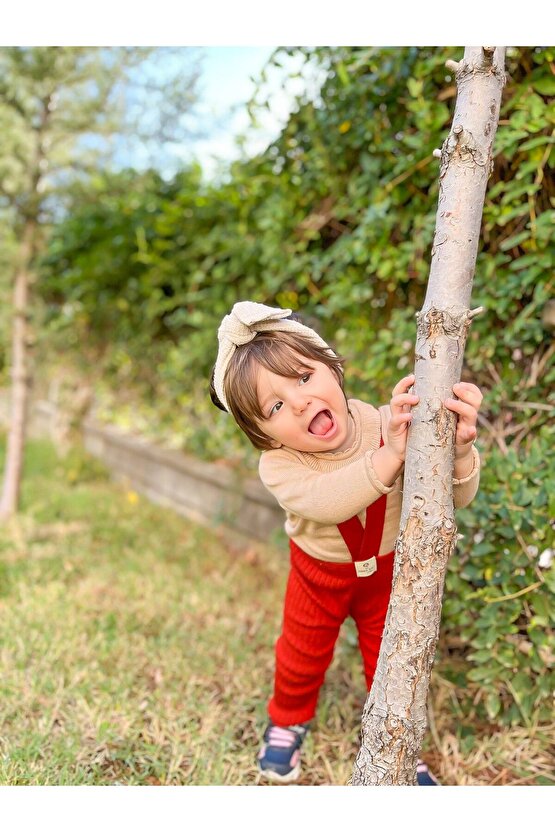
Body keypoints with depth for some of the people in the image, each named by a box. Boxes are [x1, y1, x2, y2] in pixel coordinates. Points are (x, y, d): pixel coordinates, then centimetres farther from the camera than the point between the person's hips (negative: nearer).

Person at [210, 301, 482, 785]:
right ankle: (289, 720, 56)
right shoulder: (277, 466, -32)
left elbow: (458, 498, -31)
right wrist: (389, 455, -67)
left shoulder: (388, 426, -30)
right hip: (320, 575, 0)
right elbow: (326, 503, -52)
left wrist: (457, 449, -54)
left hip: (388, 569, 0)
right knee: (303, 655, 23)